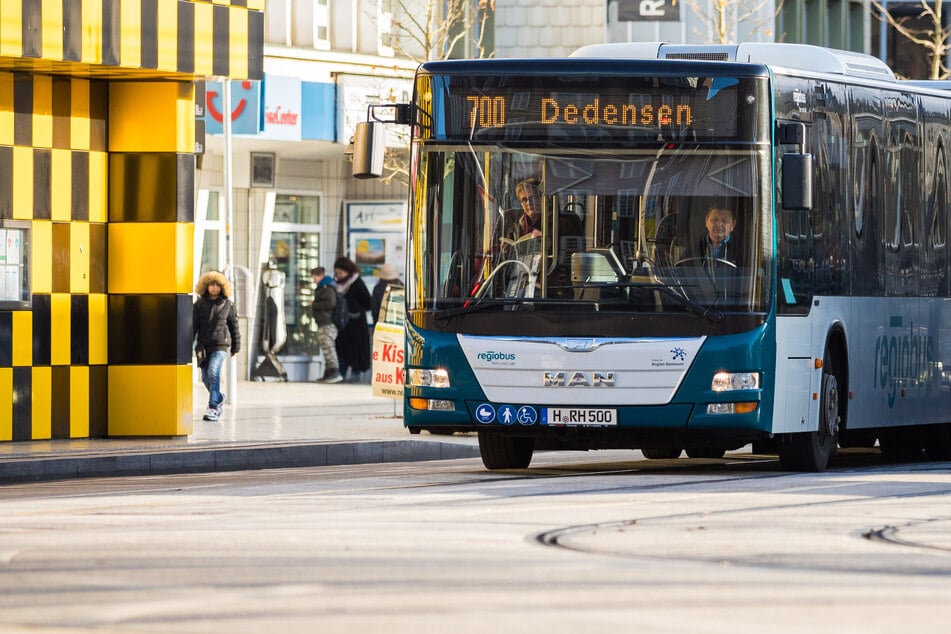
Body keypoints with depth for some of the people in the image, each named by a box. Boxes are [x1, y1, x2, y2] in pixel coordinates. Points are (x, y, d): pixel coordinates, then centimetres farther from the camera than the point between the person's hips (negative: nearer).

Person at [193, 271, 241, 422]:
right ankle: (219, 398, 37)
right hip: (203, 345, 3)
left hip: (221, 344, -3)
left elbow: (234, 325, 9)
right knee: (206, 377, 8)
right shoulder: (199, 305, 4)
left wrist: (236, 346, 10)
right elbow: (193, 326, 3)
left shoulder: (227, 304, 3)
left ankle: (213, 408, -21)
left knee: (213, 373, -20)